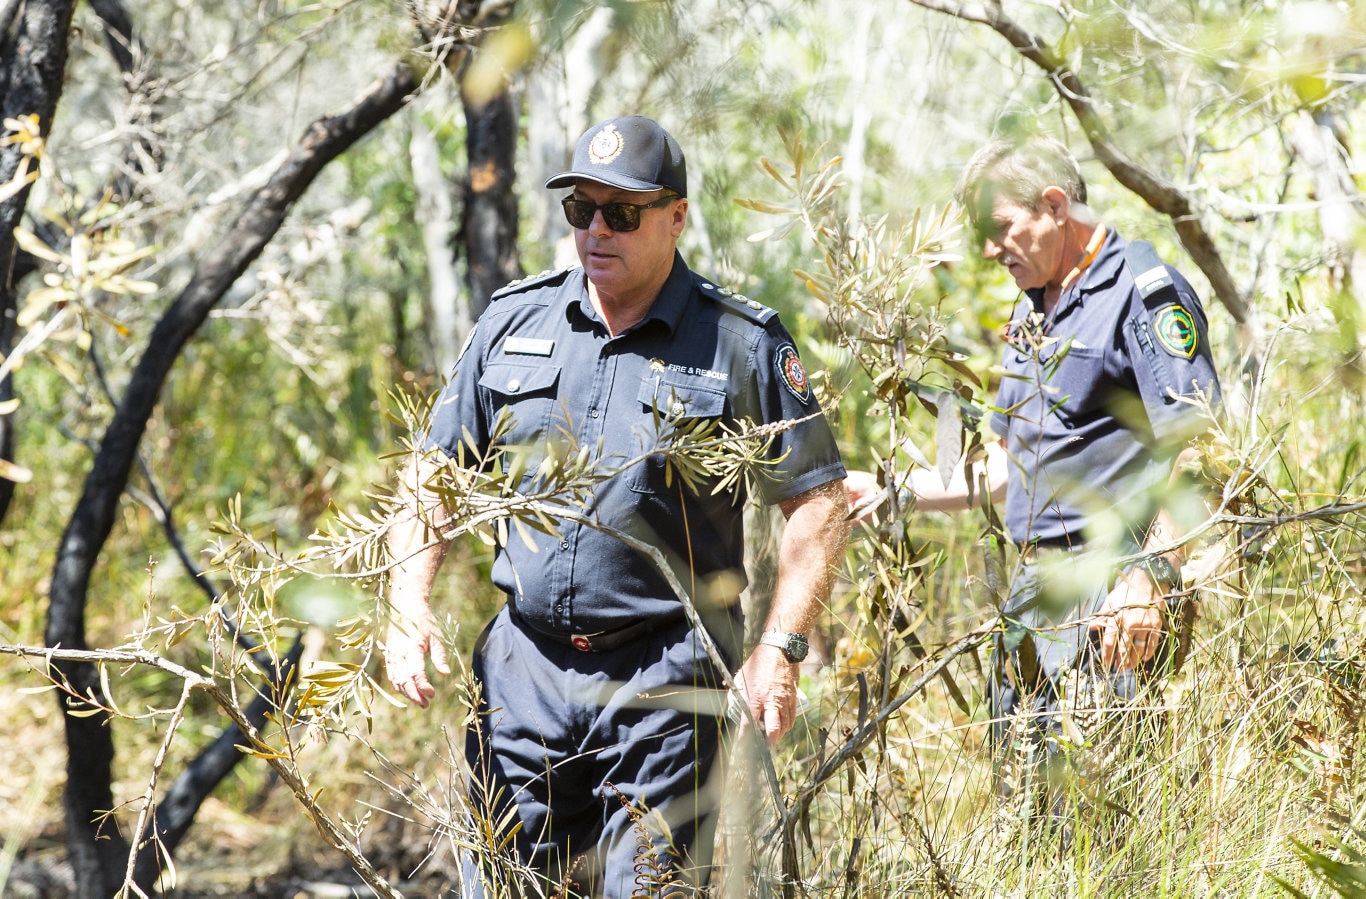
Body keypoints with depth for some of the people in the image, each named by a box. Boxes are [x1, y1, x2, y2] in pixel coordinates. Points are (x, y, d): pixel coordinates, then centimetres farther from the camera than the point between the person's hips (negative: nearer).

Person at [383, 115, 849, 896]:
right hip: (523, 670, 4)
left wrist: (779, 652, -10)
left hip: (663, 684, -3)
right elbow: (435, 477, 14)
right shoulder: (514, 324, 9)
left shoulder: (744, 345, -1)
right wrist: (410, 604, 0)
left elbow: (819, 502, 0)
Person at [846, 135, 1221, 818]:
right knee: (1018, 801, 5)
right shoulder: (1031, 312, 22)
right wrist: (892, 492, 23)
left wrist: (1151, 577, -25)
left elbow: (1191, 449, -16)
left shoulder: (1146, 294, -7)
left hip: (1109, 583, -9)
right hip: (1034, 584, 9)